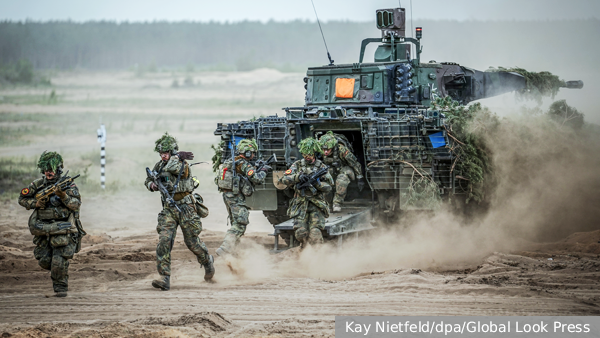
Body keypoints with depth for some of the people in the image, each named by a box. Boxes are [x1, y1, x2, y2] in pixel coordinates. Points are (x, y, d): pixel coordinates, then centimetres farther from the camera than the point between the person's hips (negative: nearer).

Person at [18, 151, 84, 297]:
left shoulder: (67, 184, -4)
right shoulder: (38, 185, 6)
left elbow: (76, 204, -12)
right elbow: (22, 199, 13)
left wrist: (63, 196, -27)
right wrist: (36, 203, -6)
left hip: (62, 230, -4)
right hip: (42, 230, 4)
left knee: (59, 262, -11)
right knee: (44, 261, 5)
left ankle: (61, 288, 4)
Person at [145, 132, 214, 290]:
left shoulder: (183, 165, -13)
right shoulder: (159, 166, 7)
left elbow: (171, 167, -35)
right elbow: (148, 181, 21)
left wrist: (176, 156, -16)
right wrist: (152, 184, -1)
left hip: (186, 208, -5)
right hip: (168, 209, 5)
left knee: (192, 242, 7)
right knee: (164, 241, -13)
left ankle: (208, 262, 39)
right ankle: (164, 279, -18)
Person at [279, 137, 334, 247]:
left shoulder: (322, 167, 8)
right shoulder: (297, 165, 10)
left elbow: (328, 187, 4)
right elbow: (285, 179, -1)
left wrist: (317, 183, -16)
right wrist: (298, 177, -19)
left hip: (317, 206, -1)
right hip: (300, 205, 1)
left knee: (315, 232, -20)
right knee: (301, 232, -14)